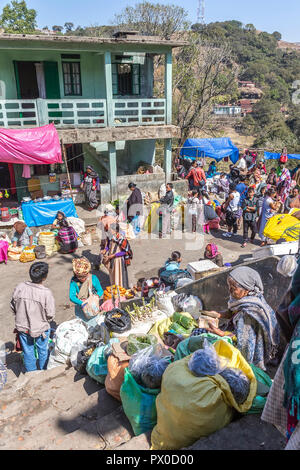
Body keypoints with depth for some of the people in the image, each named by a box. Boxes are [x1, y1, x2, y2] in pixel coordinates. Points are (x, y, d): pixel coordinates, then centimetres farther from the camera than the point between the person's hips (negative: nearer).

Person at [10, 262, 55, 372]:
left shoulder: (20, 287, -17)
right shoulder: (46, 293, -26)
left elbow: (13, 306, -3)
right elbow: (50, 315, -19)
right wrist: (44, 320, 4)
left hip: (22, 327, 3)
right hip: (40, 328, -2)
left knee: (28, 352, 21)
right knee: (43, 351, 22)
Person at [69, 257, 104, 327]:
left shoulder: (93, 279, -13)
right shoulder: (74, 281, -13)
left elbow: (100, 291, -3)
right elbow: (72, 296, -16)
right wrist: (81, 303, -30)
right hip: (80, 308, 1)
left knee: (92, 325, 1)